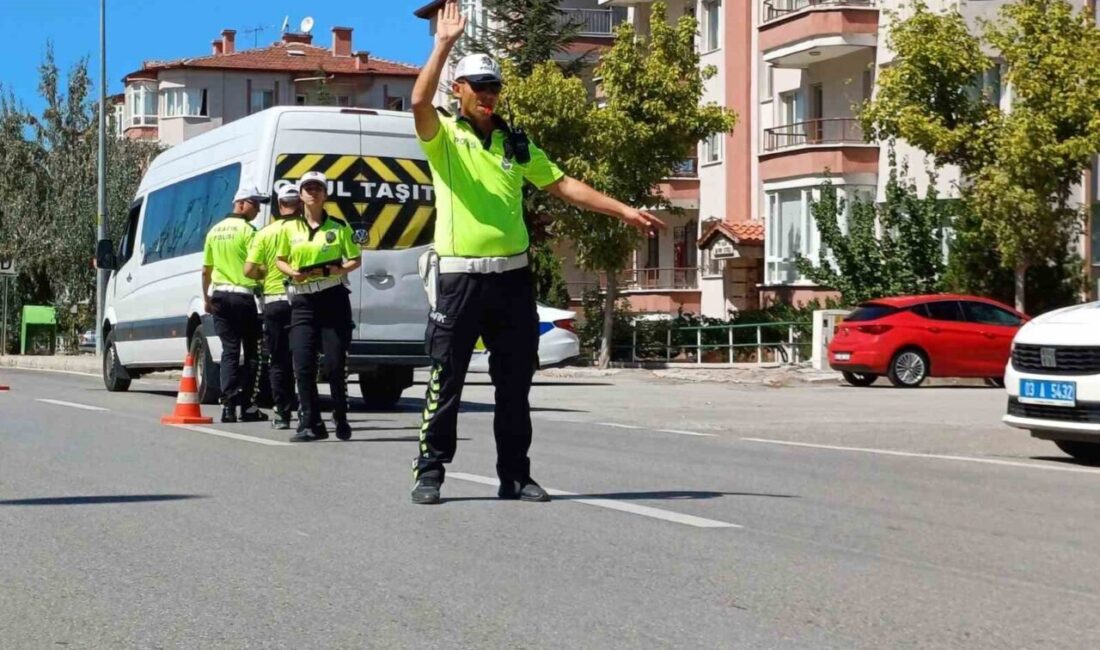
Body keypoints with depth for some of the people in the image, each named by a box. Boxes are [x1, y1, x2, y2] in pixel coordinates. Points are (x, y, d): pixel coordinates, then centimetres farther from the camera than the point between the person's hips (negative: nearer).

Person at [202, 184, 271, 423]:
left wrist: (207, 299, 20)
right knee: (252, 351, 4)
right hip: (242, 295, -6)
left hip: (219, 296, 6)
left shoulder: (215, 231, 12)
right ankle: (247, 406, 2)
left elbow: (206, 270, 15)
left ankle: (228, 405, -3)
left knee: (229, 350, 6)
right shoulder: (246, 230, -9)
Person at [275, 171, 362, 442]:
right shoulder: (289, 228, 9)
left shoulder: (339, 227, 4)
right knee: (303, 365, -6)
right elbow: (280, 260, 17)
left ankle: (341, 419, 16)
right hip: (302, 300, 2)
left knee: (335, 364, -2)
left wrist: (337, 270, -12)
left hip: (333, 298, -2)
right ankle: (310, 423, 1)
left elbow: (355, 260, 9)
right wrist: (292, 273, -4)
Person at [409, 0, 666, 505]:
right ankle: (429, 473, 6)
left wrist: (624, 211, 9)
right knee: (445, 380, -2)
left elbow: (564, 185, 15)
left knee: (515, 383, 8)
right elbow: (419, 101, -21)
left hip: (512, 277, 5)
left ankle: (514, 475, 16)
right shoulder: (443, 135, 0)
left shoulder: (515, 144, 14)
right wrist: (444, 43, -24)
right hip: (458, 277, -4)